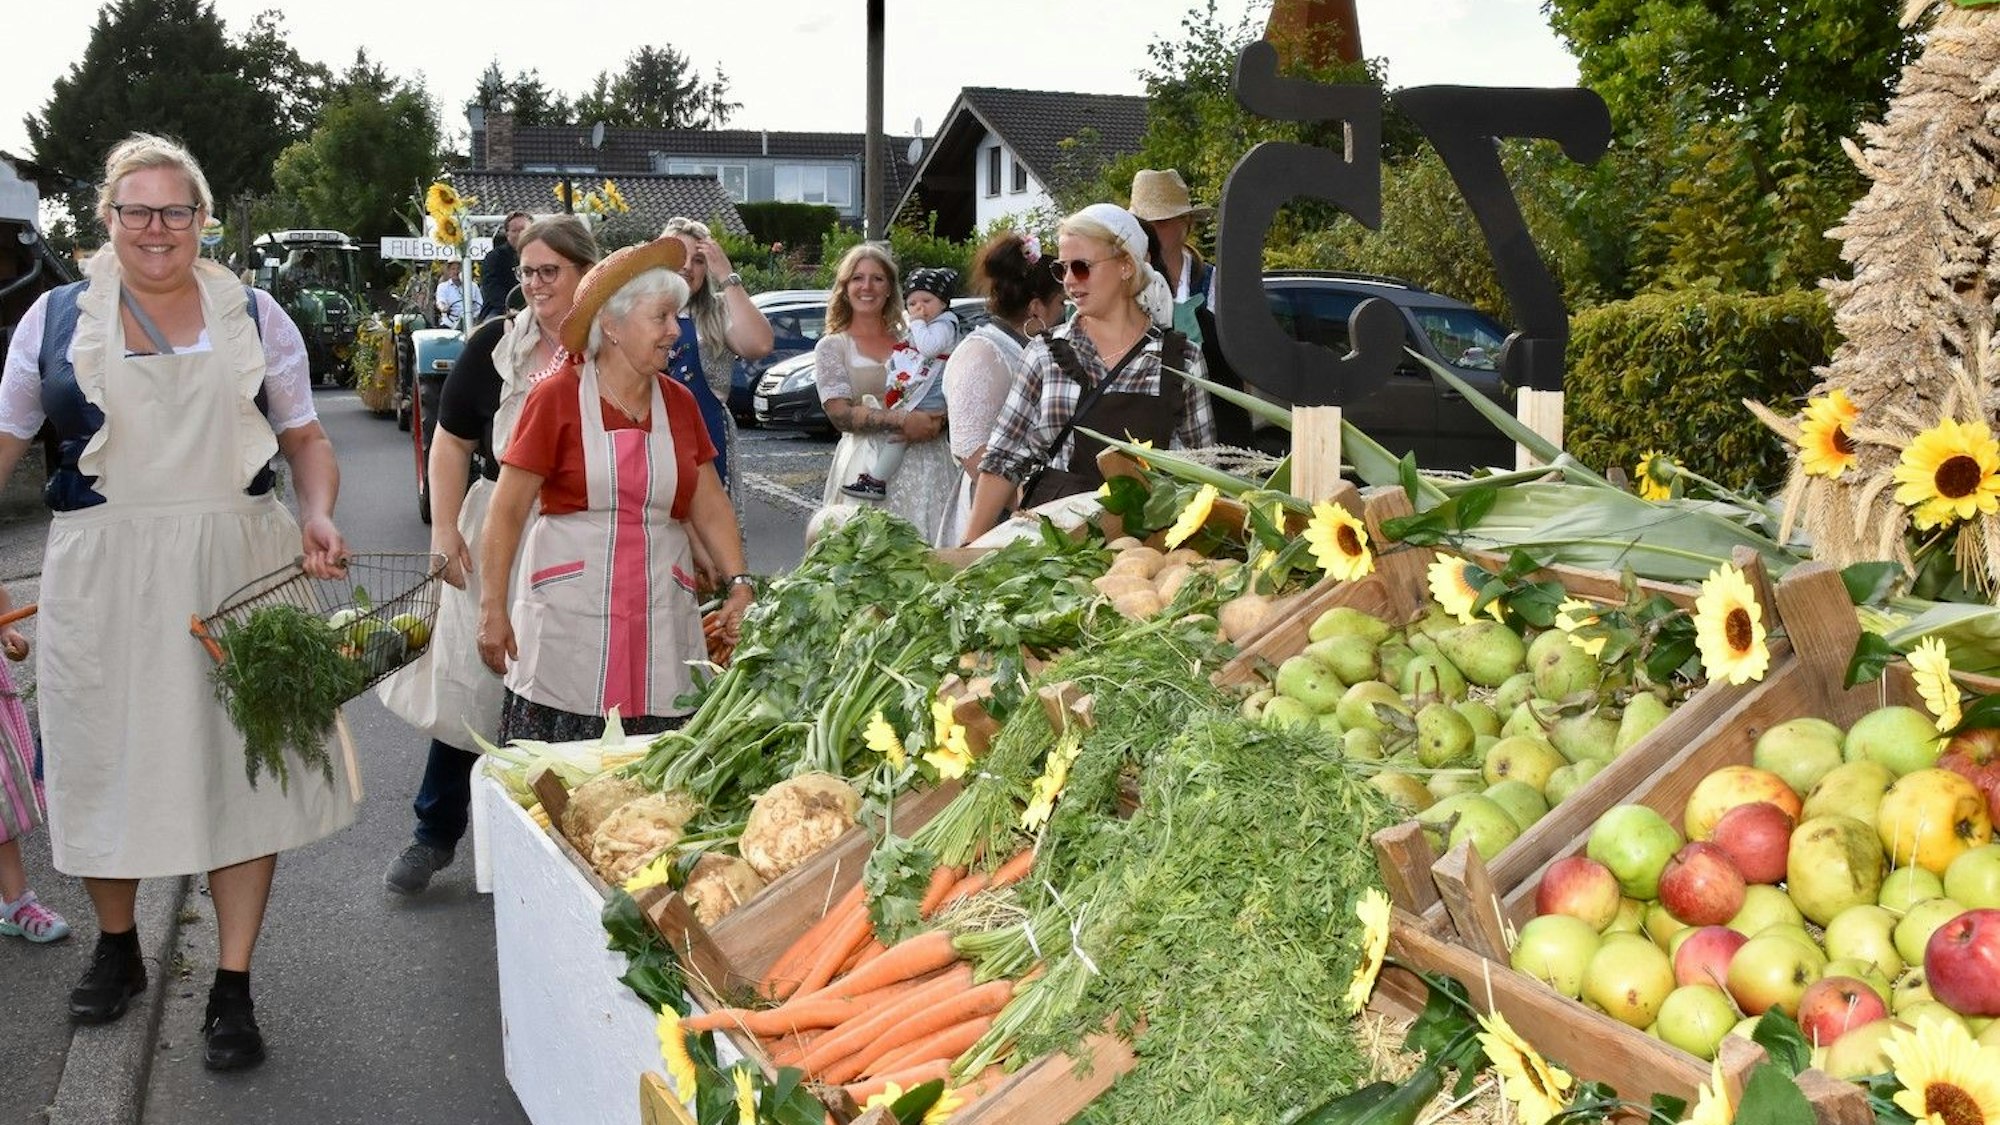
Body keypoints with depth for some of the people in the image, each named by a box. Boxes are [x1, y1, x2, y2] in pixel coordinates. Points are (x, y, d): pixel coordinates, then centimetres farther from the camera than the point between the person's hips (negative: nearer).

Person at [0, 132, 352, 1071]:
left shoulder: (254, 318, 7)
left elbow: (306, 440, 9)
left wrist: (318, 516, -9)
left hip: (238, 569, 0)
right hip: (103, 576, 0)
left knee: (244, 762, 1)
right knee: (106, 756, 10)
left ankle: (232, 986, 13)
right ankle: (116, 948, 35)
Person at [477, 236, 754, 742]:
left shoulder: (679, 403, 10)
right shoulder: (557, 398, -5)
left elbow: (709, 505, 12)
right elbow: (507, 510, -5)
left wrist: (740, 583, -2)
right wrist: (492, 609, -9)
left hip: (660, 617, 4)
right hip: (569, 618, -4)